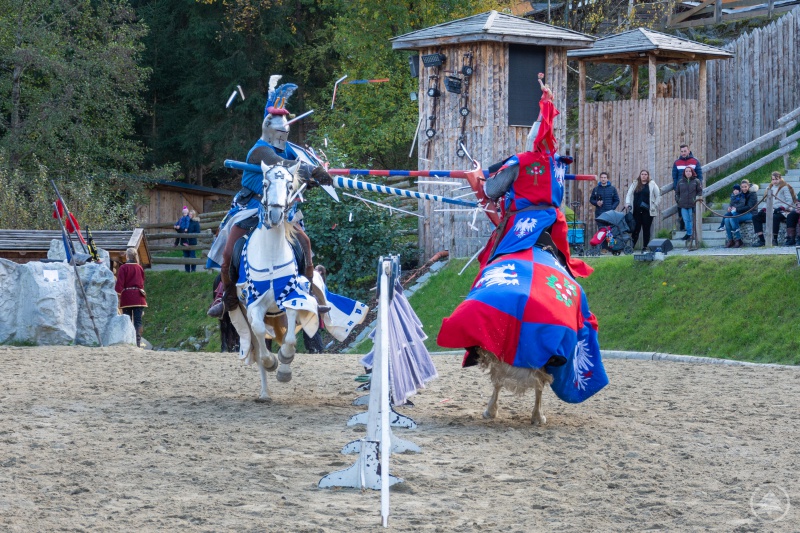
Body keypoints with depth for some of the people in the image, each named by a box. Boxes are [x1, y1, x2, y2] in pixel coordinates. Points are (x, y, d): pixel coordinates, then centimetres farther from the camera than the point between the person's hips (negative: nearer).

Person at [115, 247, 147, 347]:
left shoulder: (123, 268, -3)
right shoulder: (140, 268, 9)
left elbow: (119, 284, -8)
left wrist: (117, 297, -6)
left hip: (127, 297, -3)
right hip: (139, 297, 3)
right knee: (138, 321, 0)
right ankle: (138, 342, -9)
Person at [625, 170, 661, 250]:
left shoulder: (652, 185, 6)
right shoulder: (635, 184, 12)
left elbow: (658, 196, 7)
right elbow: (629, 194, 7)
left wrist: (655, 206, -2)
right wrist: (627, 203, -10)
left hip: (647, 211, -1)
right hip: (636, 211, 1)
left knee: (646, 229, 2)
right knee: (635, 229, -1)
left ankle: (645, 246, 6)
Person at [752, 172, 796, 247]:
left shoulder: (785, 188, -1)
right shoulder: (770, 188, 18)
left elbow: (790, 201, -8)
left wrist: (781, 208, -20)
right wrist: (766, 208, 0)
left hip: (782, 212, -7)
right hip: (772, 211, 7)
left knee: (775, 217, -41)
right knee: (755, 217, -9)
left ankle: (774, 240, -32)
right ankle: (761, 240, -18)